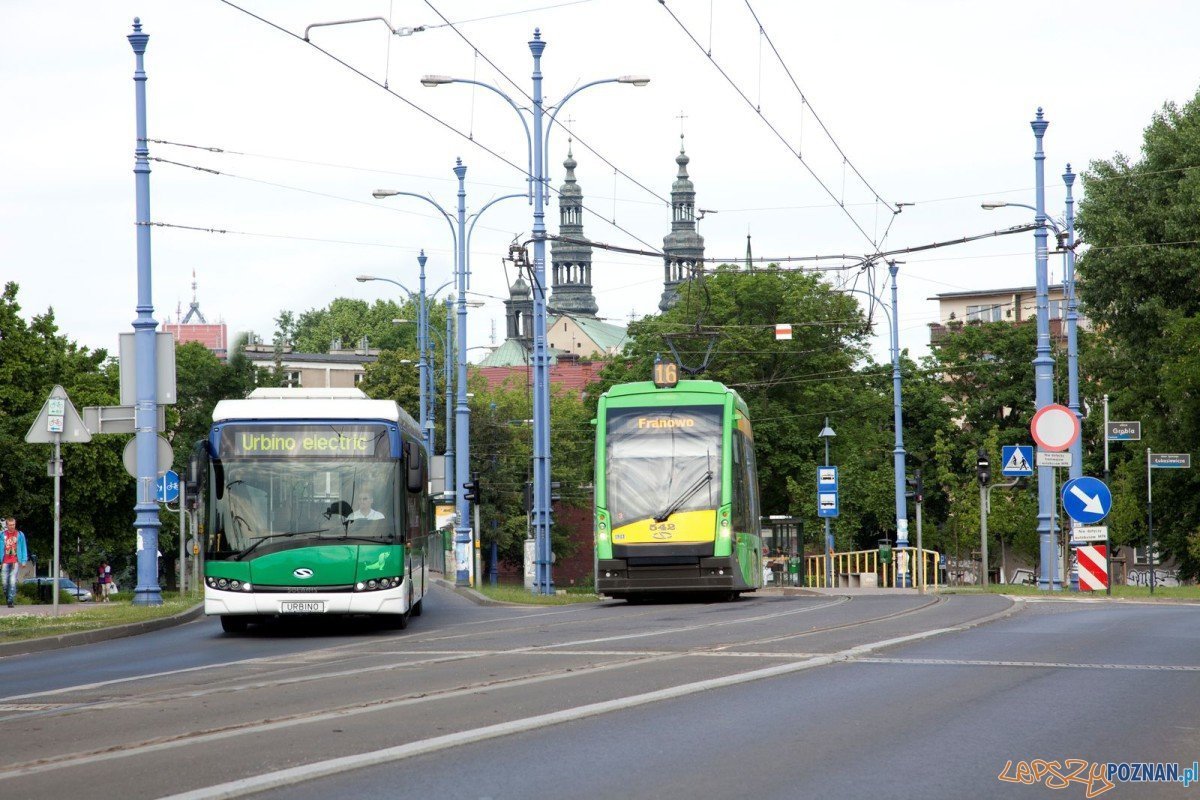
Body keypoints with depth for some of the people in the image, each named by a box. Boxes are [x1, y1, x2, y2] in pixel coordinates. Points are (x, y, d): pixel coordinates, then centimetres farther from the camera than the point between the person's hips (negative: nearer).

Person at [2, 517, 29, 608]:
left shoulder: (20, 535, 6)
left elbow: (23, 548, 7)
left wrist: (23, 561, 0)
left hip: (15, 562, -2)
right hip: (5, 562, 2)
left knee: (13, 582, -12)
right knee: (5, 582, 1)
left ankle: (11, 601, -13)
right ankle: (7, 599, 17)